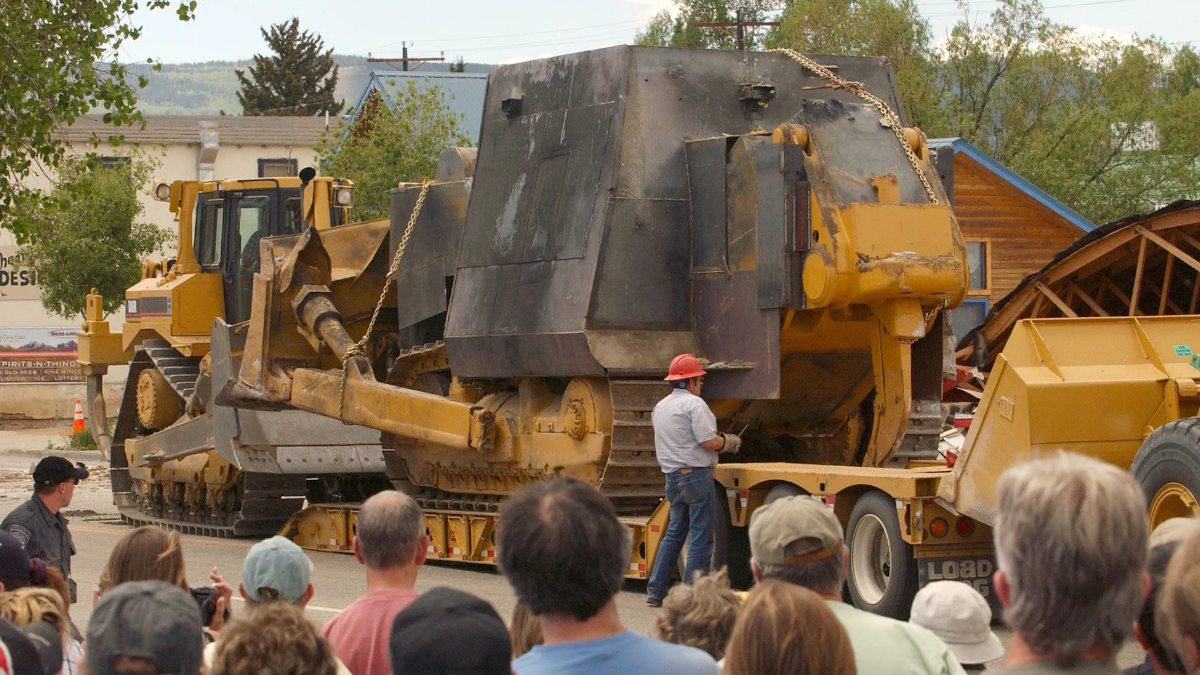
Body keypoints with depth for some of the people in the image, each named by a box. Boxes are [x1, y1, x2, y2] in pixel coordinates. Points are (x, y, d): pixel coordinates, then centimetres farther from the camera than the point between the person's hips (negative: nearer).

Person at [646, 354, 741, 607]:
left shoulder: (660, 407, 15)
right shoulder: (694, 403, -11)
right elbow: (709, 440, -19)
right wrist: (729, 443, 1)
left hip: (672, 476, 8)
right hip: (695, 474, -8)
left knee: (674, 532, 17)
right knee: (700, 536, -3)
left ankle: (655, 591, 15)